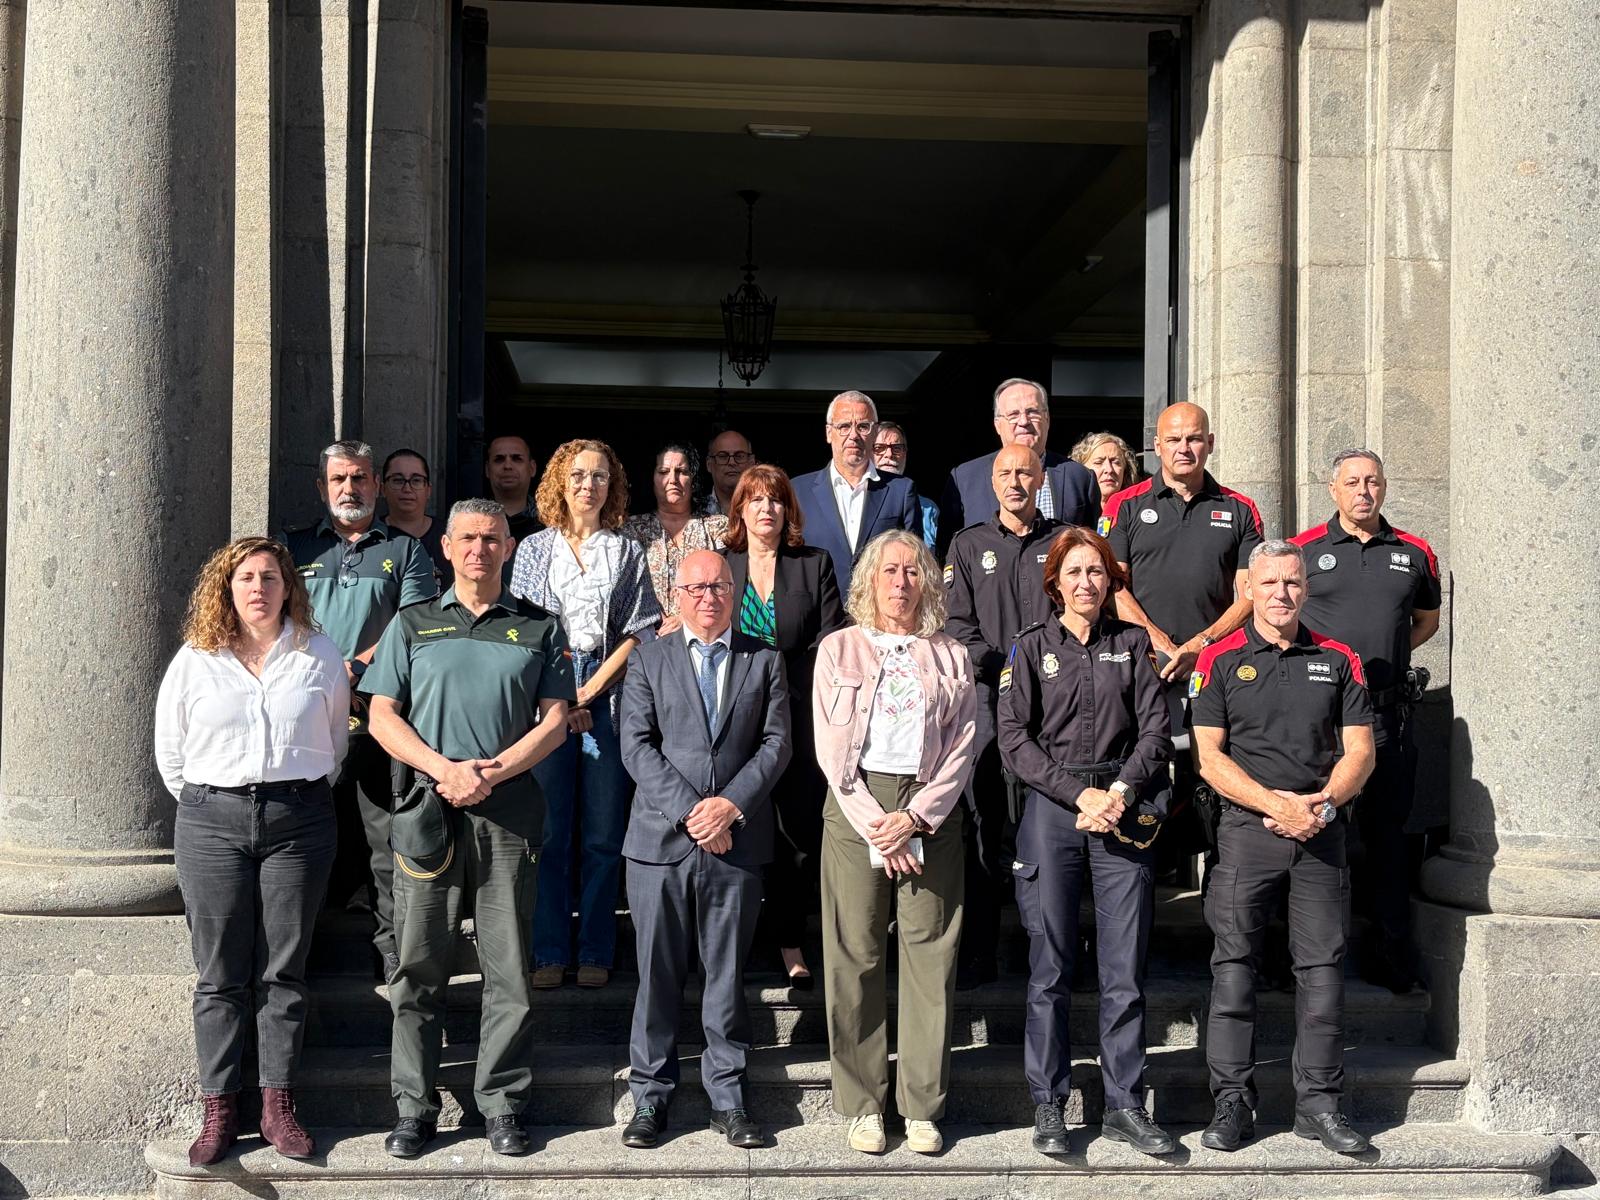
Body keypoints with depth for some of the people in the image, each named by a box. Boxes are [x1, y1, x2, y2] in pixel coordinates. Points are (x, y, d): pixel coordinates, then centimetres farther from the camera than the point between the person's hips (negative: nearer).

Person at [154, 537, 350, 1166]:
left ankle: (278, 1106, 9)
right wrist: (205, 806, 13)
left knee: (284, 971, 3)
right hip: (211, 819, 0)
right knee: (220, 974, 2)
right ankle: (219, 1109, 8)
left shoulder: (319, 655, 6)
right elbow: (169, 749, 13)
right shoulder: (195, 659, 5)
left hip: (298, 819, 0)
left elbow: (336, 738, 15)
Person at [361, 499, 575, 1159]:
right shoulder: (412, 625, 12)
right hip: (427, 808, 1)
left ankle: (502, 1105, 10)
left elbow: (554, 720, 4)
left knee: (508, 968, 2)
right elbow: (383, 716, 5)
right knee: (419, 966, 2)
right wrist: (444, 768, -11)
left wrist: (490, 773, -10)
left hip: (508, 810, 0)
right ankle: (414, 1108, 11)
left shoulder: (539, 628, 11)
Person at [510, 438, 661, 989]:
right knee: (550, 833, -1)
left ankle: (595, 953, 9)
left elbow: (638, 633, 2)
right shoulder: (534, 548, 11)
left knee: (603, 835, 1)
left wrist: (587, 694, -7)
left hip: (607, 699, 0)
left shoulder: (628, 552, 10)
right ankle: (549, 952, 7)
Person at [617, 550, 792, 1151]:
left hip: (737, 843, 1)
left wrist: (732, 804, -11)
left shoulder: (764, 660, 10)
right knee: (658, 974, 4)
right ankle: (650, 1096, 15)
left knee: (728, 976, 7)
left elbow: (776, 742, 3)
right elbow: (636, 745, -2)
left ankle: (727, 1098, 17)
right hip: (662, 839, -1)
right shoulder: (649, 658, 7)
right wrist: (689, 810, -11)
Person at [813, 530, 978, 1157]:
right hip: (855, 806, -1)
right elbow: (830, 746, 2)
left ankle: (922, 1105, 8)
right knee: (855, 955, -1)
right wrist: (876, 826, -8)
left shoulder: (951, 656, 13)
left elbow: (962, 747, 5)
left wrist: (915, 817, -8)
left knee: (930, 954, -1)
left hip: (931, 812, 1)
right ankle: (863, 1104, 8)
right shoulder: (838, 649, 9)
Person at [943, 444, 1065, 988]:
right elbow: (957, 625, 7)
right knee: (983, 825, -4)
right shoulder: (968, 545, 14)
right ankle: (976, 955, -1)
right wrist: (1000, 666, -8)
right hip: (987, 696, 0)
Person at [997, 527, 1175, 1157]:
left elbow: (1155, 729, 5)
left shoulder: (1133, 643, 12)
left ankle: (1124, 1105, 11)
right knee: (1050, 968, 2)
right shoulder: (1031, 648, 7)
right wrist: (1081, 795, -10)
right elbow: (1014, 740, -1)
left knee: (1125, 969, 1)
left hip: (1125, 812, 1)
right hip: (1052, 809, -1)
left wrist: (1120, 791, -10)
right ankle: (1048, 1106, 11)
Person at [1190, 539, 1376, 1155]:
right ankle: (1231, 1100, 6)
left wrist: (1324, 804, -10)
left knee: (1322, 967, 3)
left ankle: (1319, 1102, 11)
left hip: (1322, 832, 2)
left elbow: (1359, 751, 7)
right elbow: (1210, 757, -3)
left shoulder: (1338, 660, 11)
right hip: (1247, 828, -2)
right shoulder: (1220, 660, 4)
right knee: (1234, 966, -1)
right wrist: (1277, 804, -13)